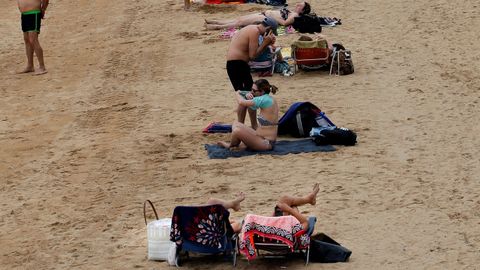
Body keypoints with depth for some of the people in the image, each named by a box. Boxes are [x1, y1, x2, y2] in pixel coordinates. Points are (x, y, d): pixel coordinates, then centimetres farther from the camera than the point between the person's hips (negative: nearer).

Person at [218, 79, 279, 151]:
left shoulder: (264, 99, -20)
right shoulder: (270, 99, 11)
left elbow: (241, 102, -18)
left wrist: (238, 94, 5)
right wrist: (247, 95, -2)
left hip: (265, 143, -10)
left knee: (237, 130, -25)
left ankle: (230, 145, 3)